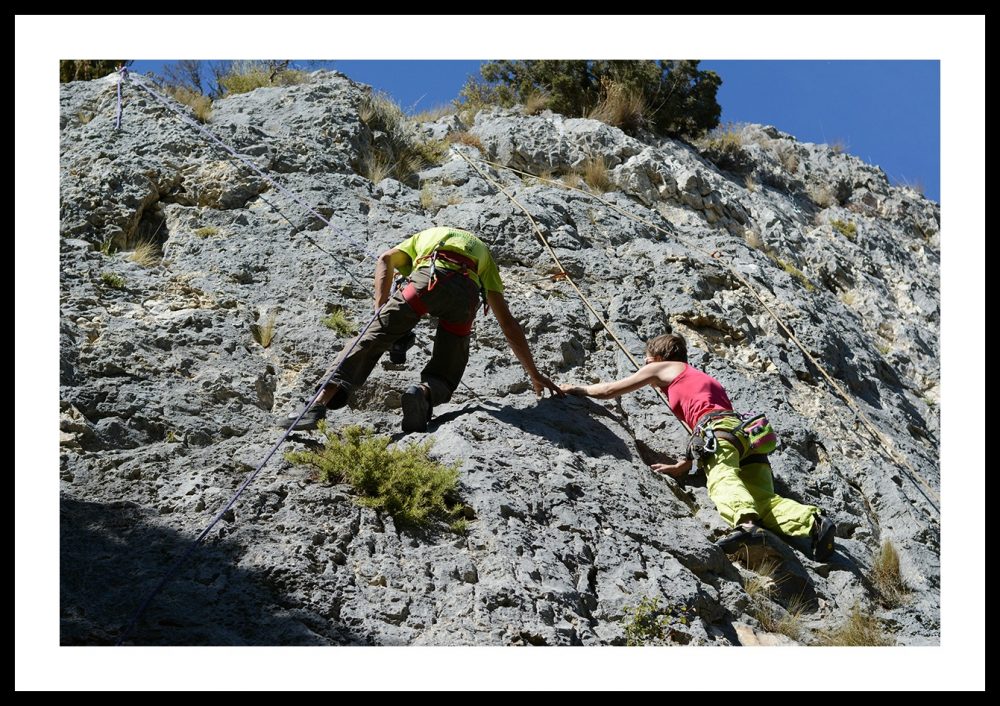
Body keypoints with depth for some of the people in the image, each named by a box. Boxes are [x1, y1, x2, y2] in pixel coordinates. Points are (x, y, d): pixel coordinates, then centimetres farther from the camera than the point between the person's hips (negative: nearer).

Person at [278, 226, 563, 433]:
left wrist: (381, 307, 11)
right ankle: (424, 393, -23)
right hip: (467, 291, 1)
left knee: (372, 338, -2)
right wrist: (534, 375, 35)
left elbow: (385, 259, 18)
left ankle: (325, 398, -23)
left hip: (428, 277, -1)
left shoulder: (426, 236, 42)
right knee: (444, 375, 12)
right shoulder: (484, 254, 40)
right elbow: (509, 325, 34)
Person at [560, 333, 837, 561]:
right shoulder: (701, 379, 43)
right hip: (747, 428, 7)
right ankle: (814, 522, -33)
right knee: (765, 499, -8)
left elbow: (610, 390, 30)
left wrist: (577, 390, 45)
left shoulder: (663, 368, 24)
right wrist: (682, 466, 35)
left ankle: (747, 523, -61)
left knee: (723, 482, -32)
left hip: (720, 426, -7)